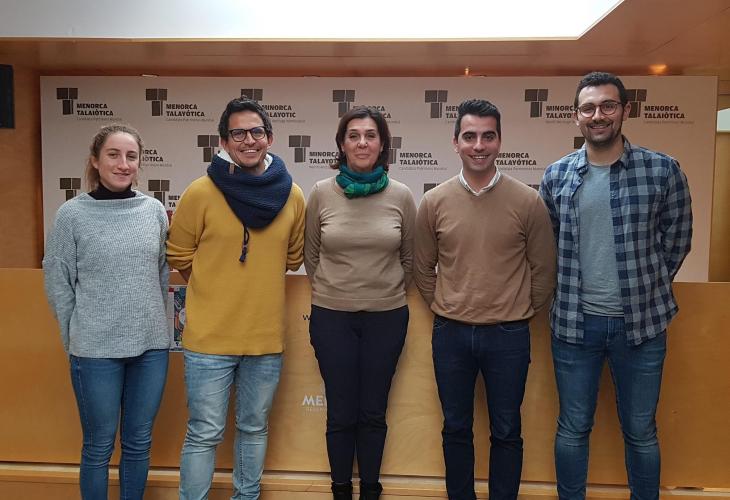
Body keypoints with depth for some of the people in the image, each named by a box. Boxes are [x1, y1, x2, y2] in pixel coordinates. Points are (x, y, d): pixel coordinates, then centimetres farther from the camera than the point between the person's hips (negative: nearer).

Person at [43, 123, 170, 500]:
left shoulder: (154, 210, 2)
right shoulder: (72, 214, -6)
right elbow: (57, 282, -1)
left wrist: (152, 321, 12)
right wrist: (76, 338, 2)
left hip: (152, 345, 3)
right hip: (95, 350, -3)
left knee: (139, 442, 15)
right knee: (99, 446, 11)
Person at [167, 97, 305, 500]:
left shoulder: (292, 196, -1)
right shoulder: (201, 192, -9)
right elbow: (179, 256, 2)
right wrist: (215, 289, 9)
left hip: (266, 337, 3)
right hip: (209, 337, -3)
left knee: (254, 429, 19)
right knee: (204, 434, 7)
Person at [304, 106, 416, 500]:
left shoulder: (401, 196, -4)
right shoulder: (322, 193, -4)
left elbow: (409, 257, 8)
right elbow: (310, 254, 8)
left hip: (387, 317, 0)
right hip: (332, 316, 0)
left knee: (373, 412, 12)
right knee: (341, 414, 10)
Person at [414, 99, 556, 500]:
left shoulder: (528, 201, -6)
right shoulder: (434, 202, -2)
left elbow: (544, 269, 2)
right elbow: (422, 268, 7)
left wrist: (522, 313, 7)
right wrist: (444, 310, 7)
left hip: (508, 335, -1)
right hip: (450, 334, 2)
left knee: (506, 432, 13)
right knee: (456, 429, 16)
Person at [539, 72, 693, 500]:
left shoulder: (663, 170, -5)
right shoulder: (556, 175, 0)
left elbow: (677, 240, 3)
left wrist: (645, 290, 5)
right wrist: (573, 290, 6)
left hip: (642, 322, -1)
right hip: (575, 322, 1)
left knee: (641, 431, 14)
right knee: (573, 429, 14)